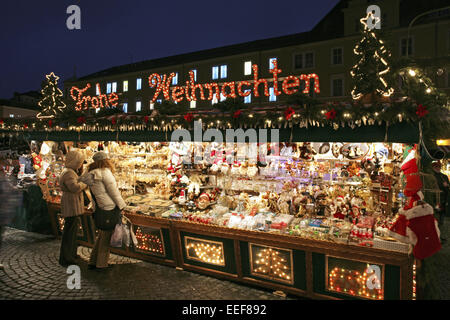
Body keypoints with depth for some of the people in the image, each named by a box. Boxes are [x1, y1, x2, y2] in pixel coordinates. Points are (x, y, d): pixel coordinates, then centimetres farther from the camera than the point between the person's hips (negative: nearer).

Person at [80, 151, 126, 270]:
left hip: (101, 209, 8)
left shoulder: (90, 174, 10)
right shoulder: (105, 172, -14)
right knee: (107, 237, 4)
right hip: (110, 209, -8)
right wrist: (121, 205, -5)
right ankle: (101, 264, 15)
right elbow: (113, 191, -13)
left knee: (102, 235, 20)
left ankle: (93, 262, 28)